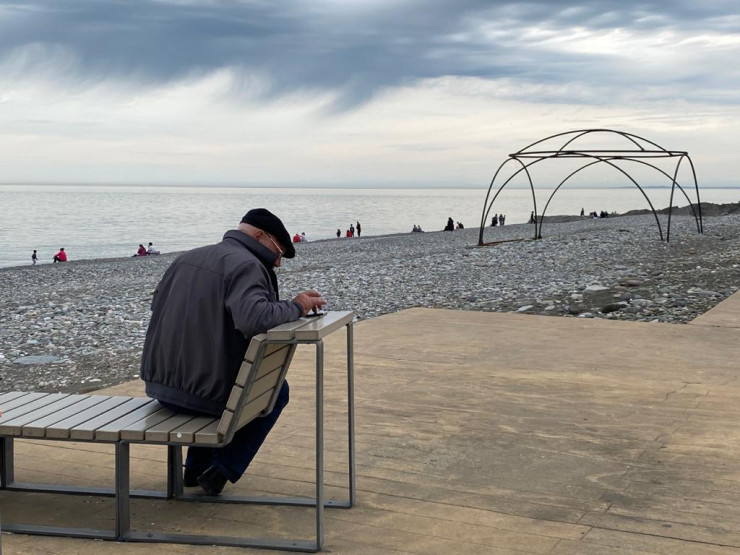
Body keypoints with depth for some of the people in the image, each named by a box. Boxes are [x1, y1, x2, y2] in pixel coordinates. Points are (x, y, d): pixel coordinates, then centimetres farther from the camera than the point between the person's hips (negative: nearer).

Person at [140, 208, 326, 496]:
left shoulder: (186, 258, 12)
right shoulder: (246, 265, -15)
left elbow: (158, 306, 23)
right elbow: (254, 318, -33)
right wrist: (296, 307, -16)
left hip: (161, 387, 8)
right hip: (206, 394, -7)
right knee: (276, 390, 19)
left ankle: (197, 467, 37)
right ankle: (223, 469, 12)